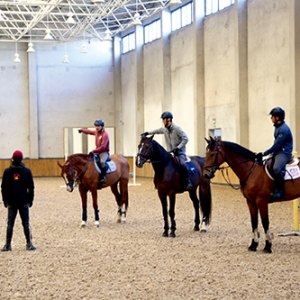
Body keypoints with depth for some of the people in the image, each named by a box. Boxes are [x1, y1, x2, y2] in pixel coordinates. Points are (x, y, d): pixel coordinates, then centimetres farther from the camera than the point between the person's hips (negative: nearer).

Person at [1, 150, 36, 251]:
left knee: (10, 224, 6)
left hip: (11, 202, 0)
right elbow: (31, 188, -2)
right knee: (26, 223, 6)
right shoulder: (27, 171, -4)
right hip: (24, 202, 0)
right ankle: (29, 244, 7)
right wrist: (30, 200, 8)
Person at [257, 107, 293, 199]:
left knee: (276, 168, -36)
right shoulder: (278, 127, 12)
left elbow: (277, 145, -21)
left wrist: (264, 153, -17)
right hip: (277, 152, 11)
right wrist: (268, 153, 15)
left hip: (284, 153, -11)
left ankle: (280, 191, -26)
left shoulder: (284, 129, -19)